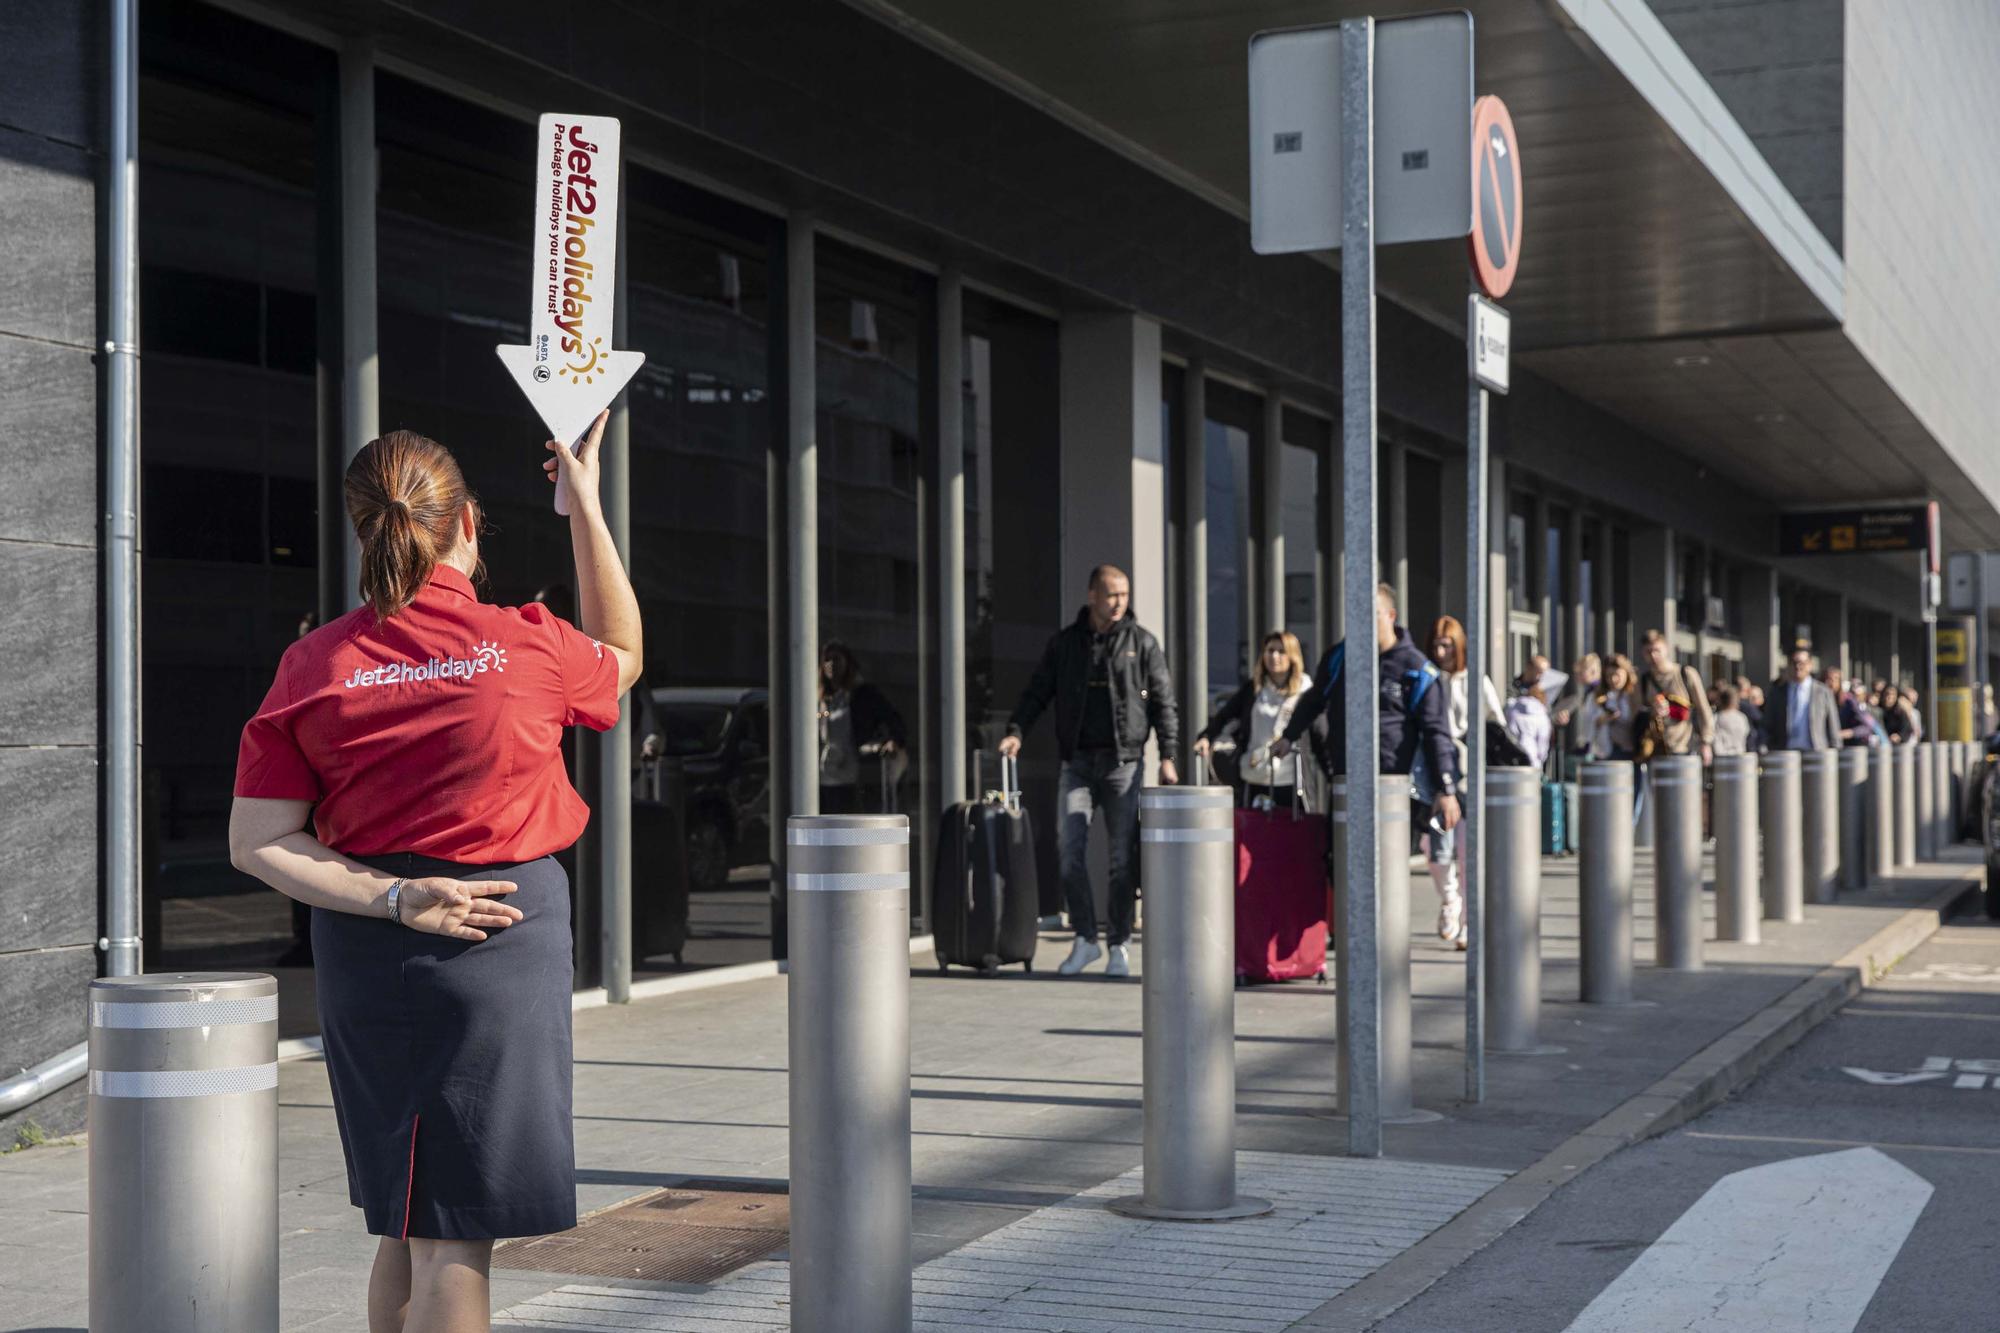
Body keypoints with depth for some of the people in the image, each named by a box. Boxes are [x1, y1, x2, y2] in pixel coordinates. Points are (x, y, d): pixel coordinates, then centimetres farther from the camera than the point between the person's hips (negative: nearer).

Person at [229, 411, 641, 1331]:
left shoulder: (313, 665, -2)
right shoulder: (526, 644, -9)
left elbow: (256, 844, -5)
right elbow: (621, 656, 15)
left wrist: (389, 899, -8)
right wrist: (586, 501, 19)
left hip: (364, 954, 4)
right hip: (500, 938, -4)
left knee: (405, 1226, 20)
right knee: (455, 1238, 0)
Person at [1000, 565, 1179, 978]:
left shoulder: (1141, 643, 4)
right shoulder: (1065, 643, 8)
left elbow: (1164, 702, 3)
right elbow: (1037, 692, 10)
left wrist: (1167, 755, -5)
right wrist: (1015, 731, -6)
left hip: (1123, 763, -1)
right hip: (1078, 762, 2)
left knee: (1123, 857, 1)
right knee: (1069, 850, -5)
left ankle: (1119, 945, 11)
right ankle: (1085, 939, 8)